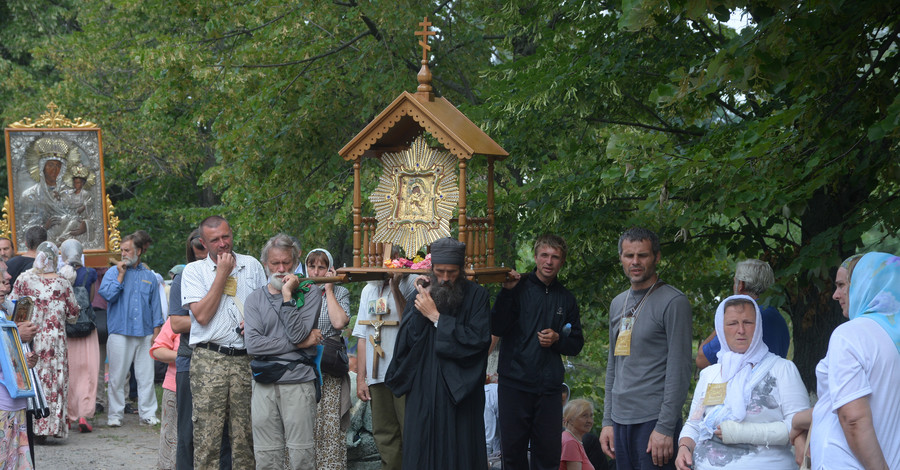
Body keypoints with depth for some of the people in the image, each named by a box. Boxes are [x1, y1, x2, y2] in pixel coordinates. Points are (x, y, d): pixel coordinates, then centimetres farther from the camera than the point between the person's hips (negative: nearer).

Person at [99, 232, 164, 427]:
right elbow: (107, 294, -9)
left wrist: (156, 330, 7)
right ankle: (115, 414, 5)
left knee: (146, 376, 1)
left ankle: (148, 413, 8)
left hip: (144, 334, 2)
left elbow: (155, 304, 14)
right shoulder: (113, 272, 7)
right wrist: (121, 275, -10)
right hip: (120, 332, -2)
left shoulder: (149, 275, 13)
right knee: (117, 377, -1)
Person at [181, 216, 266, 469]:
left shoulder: (252, 265, 13)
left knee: (246, 433, 0)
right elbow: (201, 315, -8)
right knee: (207, 436, -7)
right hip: (209, 360, -2)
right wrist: (222, 274, -5)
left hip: (246, 360, 2)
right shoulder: (194, 271, 5)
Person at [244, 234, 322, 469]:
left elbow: (298, 334, -8)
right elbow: (253, 344, -4)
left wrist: (288, 295, -9)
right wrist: (300, 344, -6)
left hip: (298, 381, -2)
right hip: (264, 385, 2)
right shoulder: (255, 298, 10)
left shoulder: (309, 293, 5)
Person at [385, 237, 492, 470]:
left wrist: (436, 317, -13)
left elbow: (478, 339, -15)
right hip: (423, 392, 3)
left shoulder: (476, 296, -2)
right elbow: (405, 341, -1)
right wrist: (420, 312, -15)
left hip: (460, 392, -3)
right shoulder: (420, 296, 8)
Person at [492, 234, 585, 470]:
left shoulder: (566, 299, 12)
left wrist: (557, 340, -5)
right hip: (515, 383, -3)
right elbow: (496, 328, -10)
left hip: (549, 387, 3)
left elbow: (577, 344, 16)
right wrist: (507, 292, -20)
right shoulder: (519, 287, 1)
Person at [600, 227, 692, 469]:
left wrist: (665, 428, -17)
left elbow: (679, 371, -12)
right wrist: (607, 421, 15)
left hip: (654, 420, -7)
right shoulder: (618, 304, 17)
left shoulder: (673, 302, -7)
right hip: (621, 420, 7)